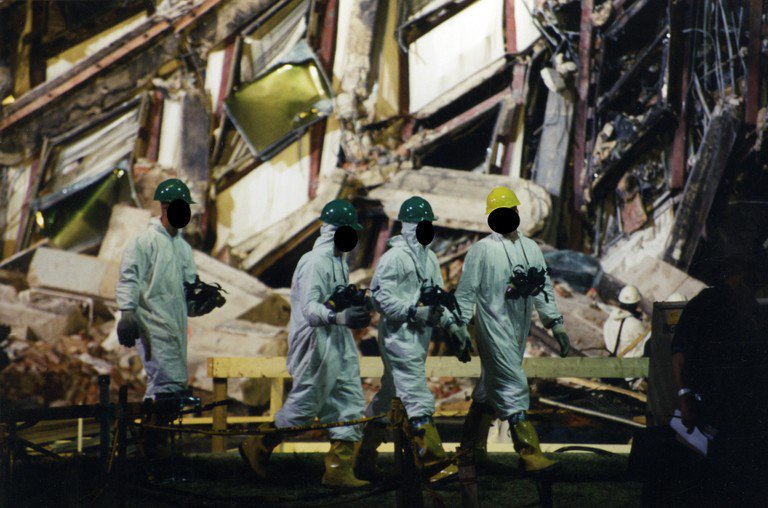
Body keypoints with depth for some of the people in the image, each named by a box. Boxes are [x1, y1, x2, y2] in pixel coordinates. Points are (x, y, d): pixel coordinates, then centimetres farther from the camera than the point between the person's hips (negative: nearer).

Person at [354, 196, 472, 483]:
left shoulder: (429, 258, 17)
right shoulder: (394, 258, -11)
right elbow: (380, 297, -16)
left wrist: (454, 326, 9)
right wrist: (414, 312, -22)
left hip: (419, 339, 9)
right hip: (398, 335, -9)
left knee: (390, 396, 15)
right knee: (418, 398, -13)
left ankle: (363, 457, 24)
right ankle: (435, 463, -16)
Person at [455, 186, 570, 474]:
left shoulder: (531, 248, 12)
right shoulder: (482, 250, -5)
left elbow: (544, 288, 17)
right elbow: (466, 292, -6)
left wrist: (556, 324, 12)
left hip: (519, 328, 6)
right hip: (494, 328, -6)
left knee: (491, 387, 14)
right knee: (513, 386, -12)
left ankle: (471, 447, 26)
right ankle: (530, 454, -14)